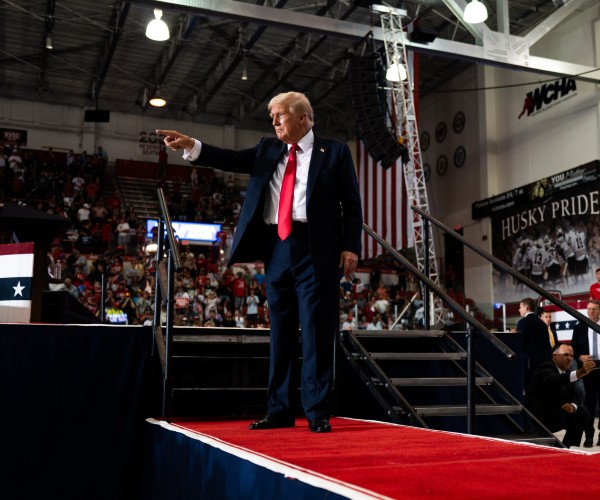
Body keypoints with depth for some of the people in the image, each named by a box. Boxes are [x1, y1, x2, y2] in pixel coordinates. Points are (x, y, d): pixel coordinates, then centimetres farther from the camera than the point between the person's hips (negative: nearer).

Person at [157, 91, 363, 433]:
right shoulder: (268, 149, 18)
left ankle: (318, 413, 4)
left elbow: (351, 204, 0)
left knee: (316, 333, -3)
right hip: (277, 250, 5)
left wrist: (351, 246, -9)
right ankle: (280, 411, 17)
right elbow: (233, 160, 8)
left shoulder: (335, 151, 5)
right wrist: (191, 146, -5)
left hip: (315, 251, -5)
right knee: (280, 333, 8)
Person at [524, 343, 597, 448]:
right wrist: (579, 373, -56)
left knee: (582, 413, -4)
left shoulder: (567, 372, 9)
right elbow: (554, 380, -42)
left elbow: (574, 396, 5)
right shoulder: (546, 368, -18)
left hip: (556, 415, 8)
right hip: (537, 417, -8)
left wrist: (573, 406, -20)